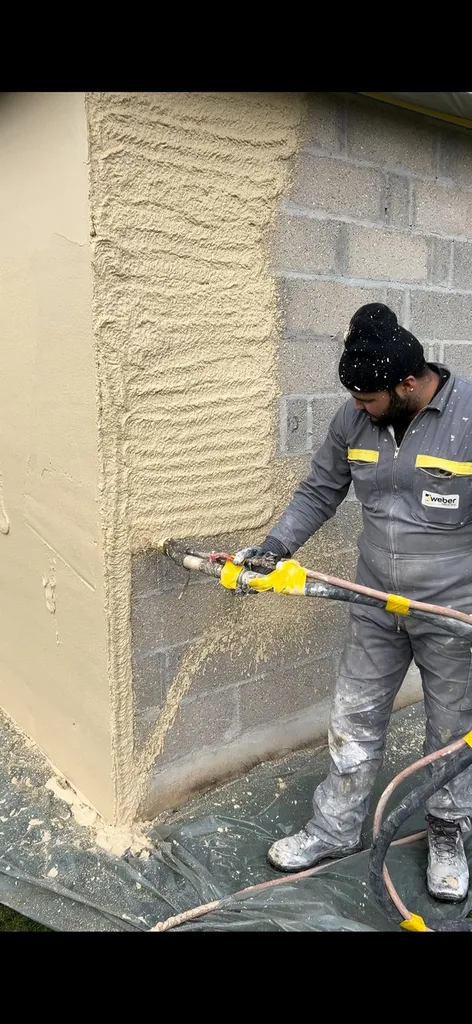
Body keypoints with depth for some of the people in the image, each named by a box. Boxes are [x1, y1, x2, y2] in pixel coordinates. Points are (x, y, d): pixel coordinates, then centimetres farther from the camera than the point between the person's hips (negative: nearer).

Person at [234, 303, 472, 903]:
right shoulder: (354, 418, -5)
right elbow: (319, 493, 6)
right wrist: (271, 548, -4)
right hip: (375, 607, 4)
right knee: (354, 723, 15)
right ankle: (335, 830, 35)